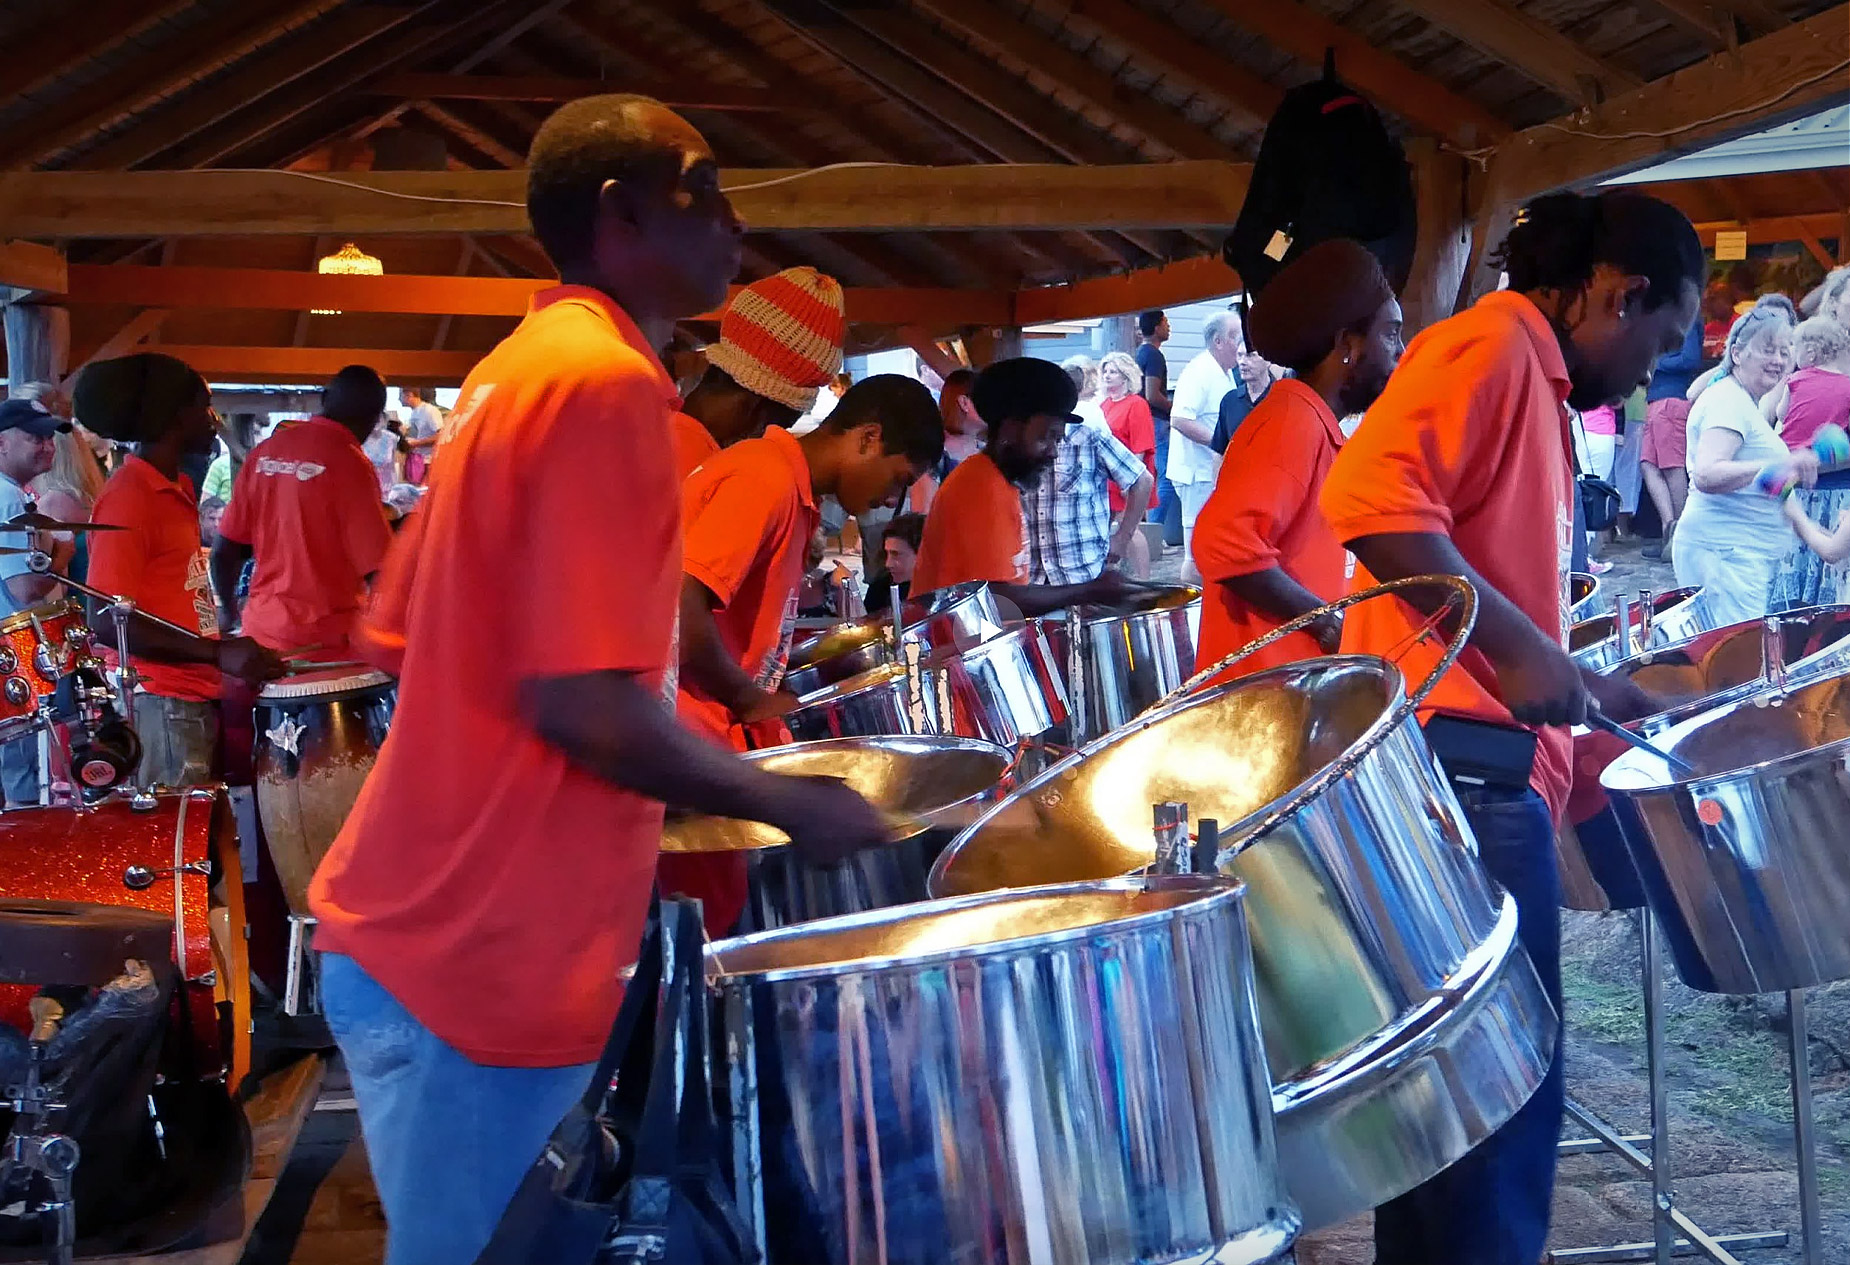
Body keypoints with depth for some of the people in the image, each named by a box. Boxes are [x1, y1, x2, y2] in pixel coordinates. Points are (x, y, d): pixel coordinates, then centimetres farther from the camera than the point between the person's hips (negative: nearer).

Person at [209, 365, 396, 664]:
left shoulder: (264, 452, 5)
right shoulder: (350, 464, -13)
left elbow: (224, 551, 9)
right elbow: (377, 569, -15)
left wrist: (229, 610, 27)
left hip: (261, 631, 6)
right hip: (324, 641, -6)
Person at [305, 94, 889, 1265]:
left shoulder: (516, 372, 12)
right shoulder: (605, 382, -18)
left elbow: (398, 635, 16)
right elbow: (585, 706, -26)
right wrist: (789, 803, -11)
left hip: (428, 921, 9)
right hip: (486, 962, -9)